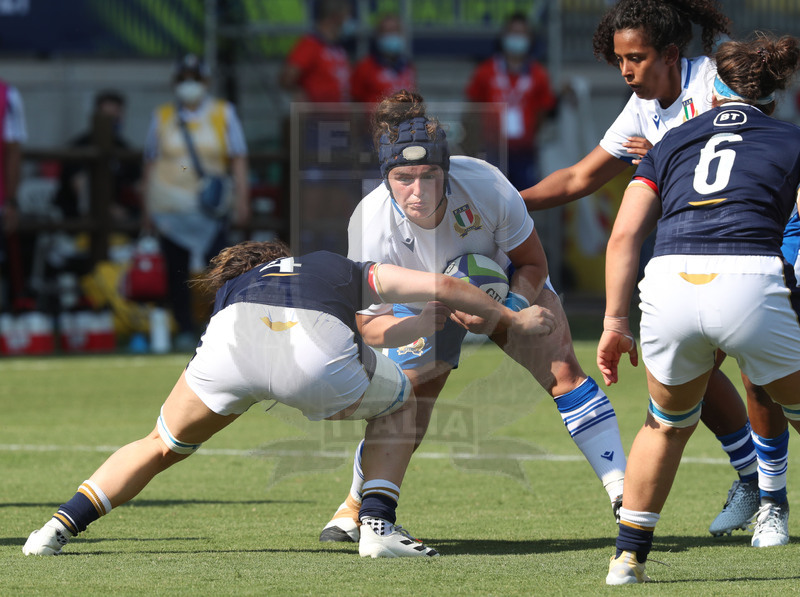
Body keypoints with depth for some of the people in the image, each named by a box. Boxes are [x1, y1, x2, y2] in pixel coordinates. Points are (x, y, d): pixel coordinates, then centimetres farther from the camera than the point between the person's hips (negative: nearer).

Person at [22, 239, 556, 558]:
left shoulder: (232, 287, 42)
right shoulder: (350, 272, 39)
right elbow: (443, 287, 37)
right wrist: (514, 321, 50)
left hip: (233, 344, 2)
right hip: (320, 355, -2)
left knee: (161, 447, 27)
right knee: (399, 403, 31)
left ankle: (62, 525, 15)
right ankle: (378, 524, 19)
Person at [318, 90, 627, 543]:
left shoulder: (484, 185, -36)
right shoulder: (370, 225, -35)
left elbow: (533, 263, -18)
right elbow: (369, 324, -29)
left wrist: (508, 312, -37)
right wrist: (432, 321, -47)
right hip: (424, 305, 0)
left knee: (561, 368, -18)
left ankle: (623, 491, -14)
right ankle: (356, 506, 18)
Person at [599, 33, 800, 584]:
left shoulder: (672, 143, 27)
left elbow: (624, 235, 17)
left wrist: (615, 321, 18)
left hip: (670, 283, 3)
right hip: (751, 283, -2)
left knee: (669, 423, 28)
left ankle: (628, 558, 27)